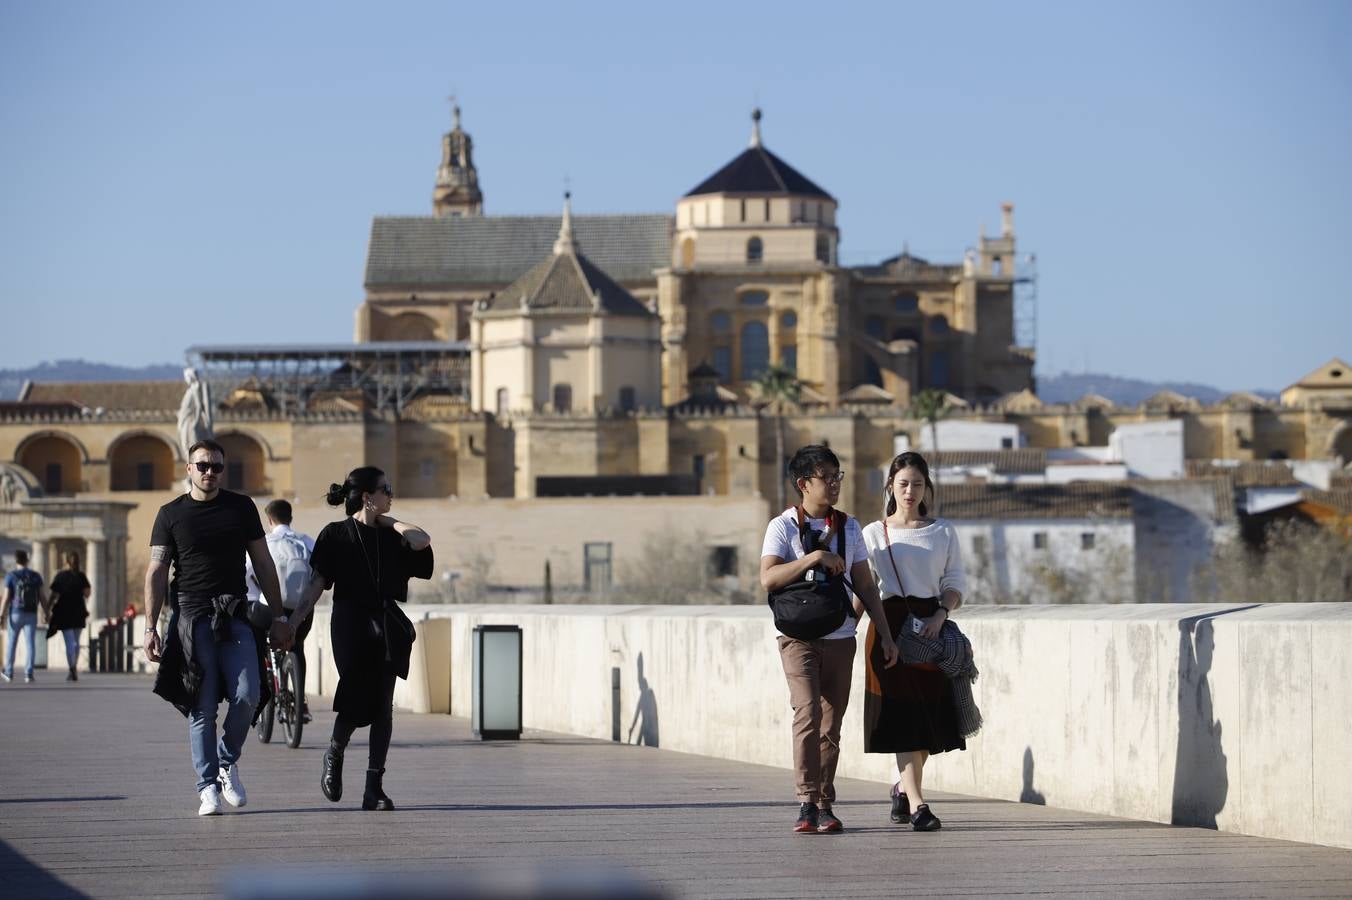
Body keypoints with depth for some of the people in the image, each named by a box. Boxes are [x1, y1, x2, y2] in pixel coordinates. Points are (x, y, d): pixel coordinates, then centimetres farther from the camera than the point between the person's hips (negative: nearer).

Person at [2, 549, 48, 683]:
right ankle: (28, 674, -10)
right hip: (31, 615, 1)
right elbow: (43, 597, 1)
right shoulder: (36, 576, 3)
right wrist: (46, 613, 7)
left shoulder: (11, 576, -5)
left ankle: (9, 673, 18)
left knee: (11, 643, 12)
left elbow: (6, 597, -10)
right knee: (30, 645, -1)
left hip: (15, 614, -1)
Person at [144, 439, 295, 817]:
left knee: (247, 695, -13)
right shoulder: (172, 514, 7)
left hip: (235, 616, 1)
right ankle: (208, 789, 2)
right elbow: (156, 572, 4)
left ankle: (228, 762, 12)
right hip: (192, 617, -1)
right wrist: (150, 628, -5)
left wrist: (278, 617, 9)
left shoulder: (241, 507, 11)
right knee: (202, 709, -3)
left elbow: (263, 563, 14)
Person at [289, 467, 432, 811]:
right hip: (351, 625, -4)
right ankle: (334, 754, 16)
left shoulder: (390, 537, 14)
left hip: (387, 627, 4)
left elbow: (421, 541, -6)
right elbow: (318, 583, -1)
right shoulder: (336, 534, 3)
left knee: (382, 706, -2)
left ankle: (374, 788, 0)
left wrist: (387, 520, 7)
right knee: (356, 701, -15)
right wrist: (294, 620, -12)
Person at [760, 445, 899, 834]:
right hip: (800, 637, -4)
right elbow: (768, 578, -14)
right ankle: (807, 802, -16)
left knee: (831, 724, 4)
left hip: (841, 638, 4)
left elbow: (865, 585, 15)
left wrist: (886, 634, 11)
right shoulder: (784, 526, -1)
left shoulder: (848, 527, 12)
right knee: (809, 712, -18)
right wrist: (814, 558, -21)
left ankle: (825, 805, 9)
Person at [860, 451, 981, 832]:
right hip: (891, 624, -2)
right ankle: (916, 803, -13)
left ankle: (903, 787, 27)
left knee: (930, 712, 2)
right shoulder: (874, 534, 8)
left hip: (932, 625, 2)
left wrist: (941, 615, -10)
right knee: (904, 714, -10)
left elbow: (955, 582, 8)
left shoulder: (943, 532, 10)